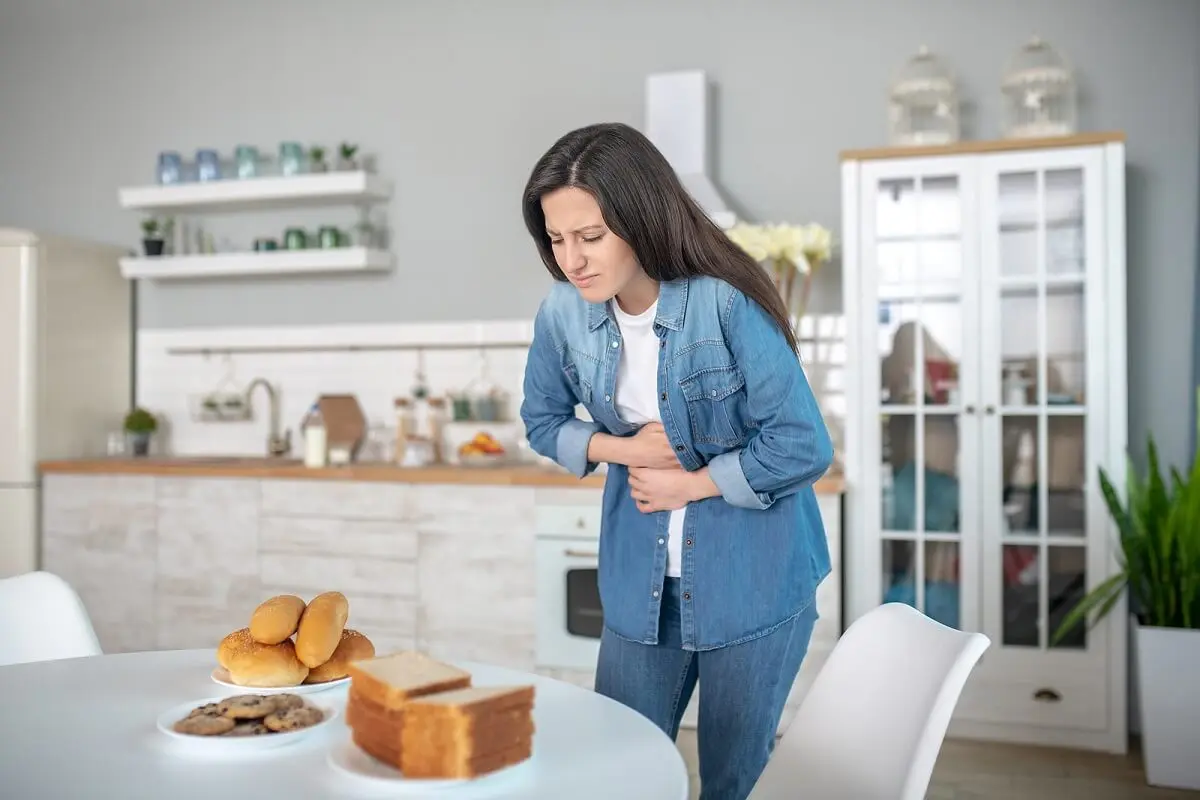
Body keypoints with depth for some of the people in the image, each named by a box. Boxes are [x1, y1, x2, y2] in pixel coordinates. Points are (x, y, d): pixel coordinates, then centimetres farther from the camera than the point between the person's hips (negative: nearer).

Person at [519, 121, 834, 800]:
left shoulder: (726, 305, -21)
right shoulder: (563, 313, -8)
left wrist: (688, 484, -13)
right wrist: (624, 449, -9)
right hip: (641, 577, 4)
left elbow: (802, 447, -18)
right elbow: (543, 421, 8)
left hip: (752, 575, -4)